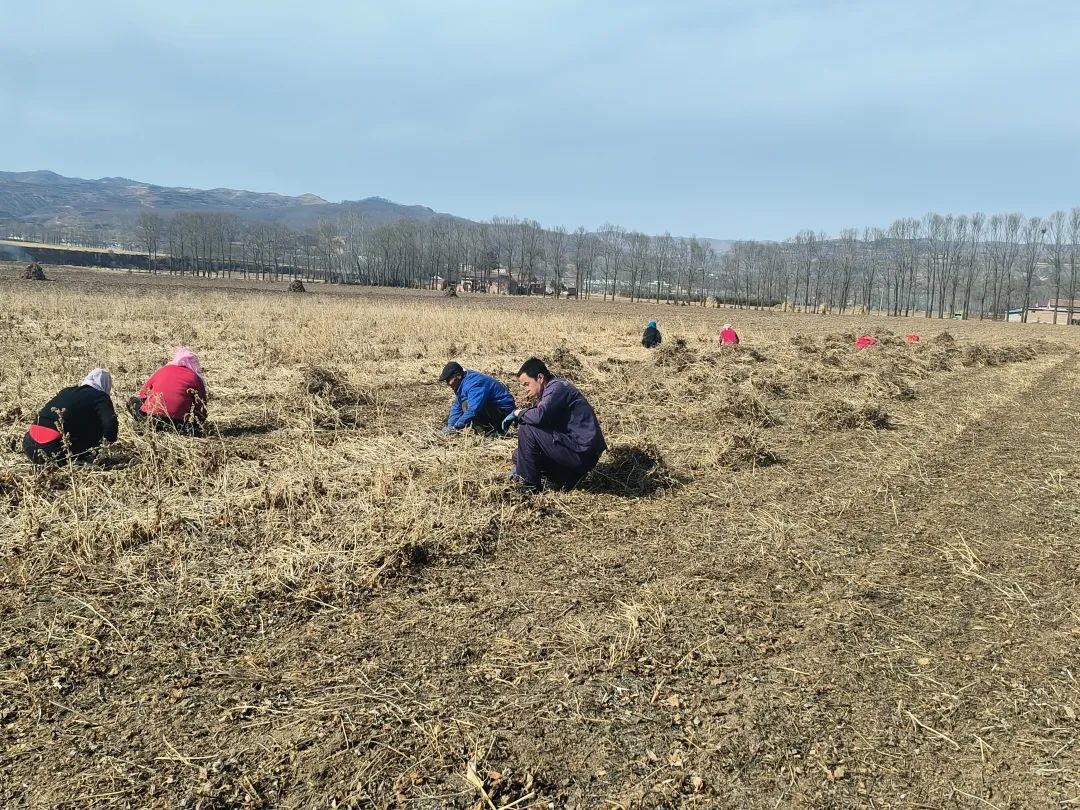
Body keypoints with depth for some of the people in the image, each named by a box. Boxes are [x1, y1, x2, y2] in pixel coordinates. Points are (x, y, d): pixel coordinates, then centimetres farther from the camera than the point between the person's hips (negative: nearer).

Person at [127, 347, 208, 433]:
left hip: (151, 417, 2)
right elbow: (202, 411, 6)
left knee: (133, 401, 29)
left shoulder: (163, 369, 18)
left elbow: (142, 393, 25)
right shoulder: (195, 378, 9)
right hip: (178, 422, -2)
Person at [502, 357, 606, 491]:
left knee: (526, 428, -15)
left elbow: (539, 416, -30)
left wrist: (519, 413, -12)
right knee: (519, 455, 13)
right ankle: (567, 477, 8)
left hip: (582, 453, -10)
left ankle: (529, 482, -4)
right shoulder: (553, 388, 15)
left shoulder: (557, 388, -14)